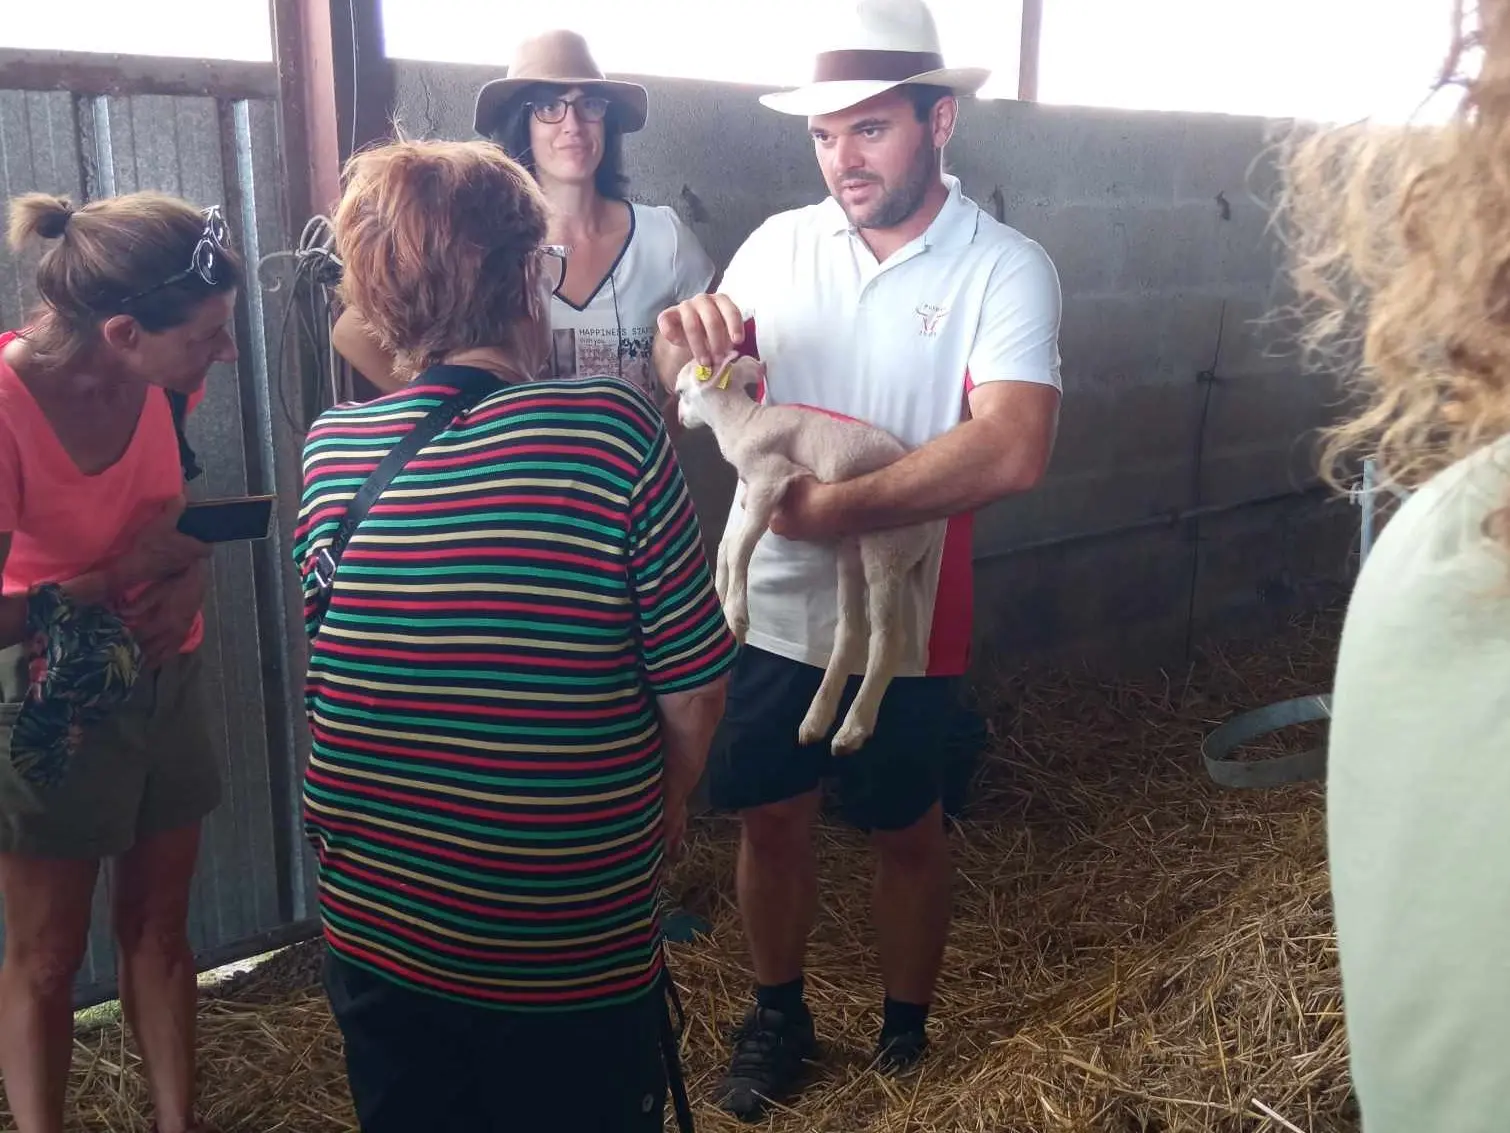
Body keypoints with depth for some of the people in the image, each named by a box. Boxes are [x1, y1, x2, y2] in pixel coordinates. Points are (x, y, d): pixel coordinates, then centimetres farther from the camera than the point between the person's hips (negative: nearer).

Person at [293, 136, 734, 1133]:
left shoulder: (330, 452, -9)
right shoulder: (614, 430, -19)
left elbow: (331, 659, 5)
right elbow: (694, 681, -12)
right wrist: (671, 797, 6)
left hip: (375, 932, 4)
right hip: (576, 953, -3)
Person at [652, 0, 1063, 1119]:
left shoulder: (1005, 268, -13)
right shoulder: (782, 242, -1)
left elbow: (1012, 452, -27)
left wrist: (836, 507, -28)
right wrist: (686, 341, -25)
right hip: (771, 605, 3)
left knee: (907, 831, 16)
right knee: (771, 819, 16)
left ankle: (907, 1032, 40)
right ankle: (778, 1016, 39)